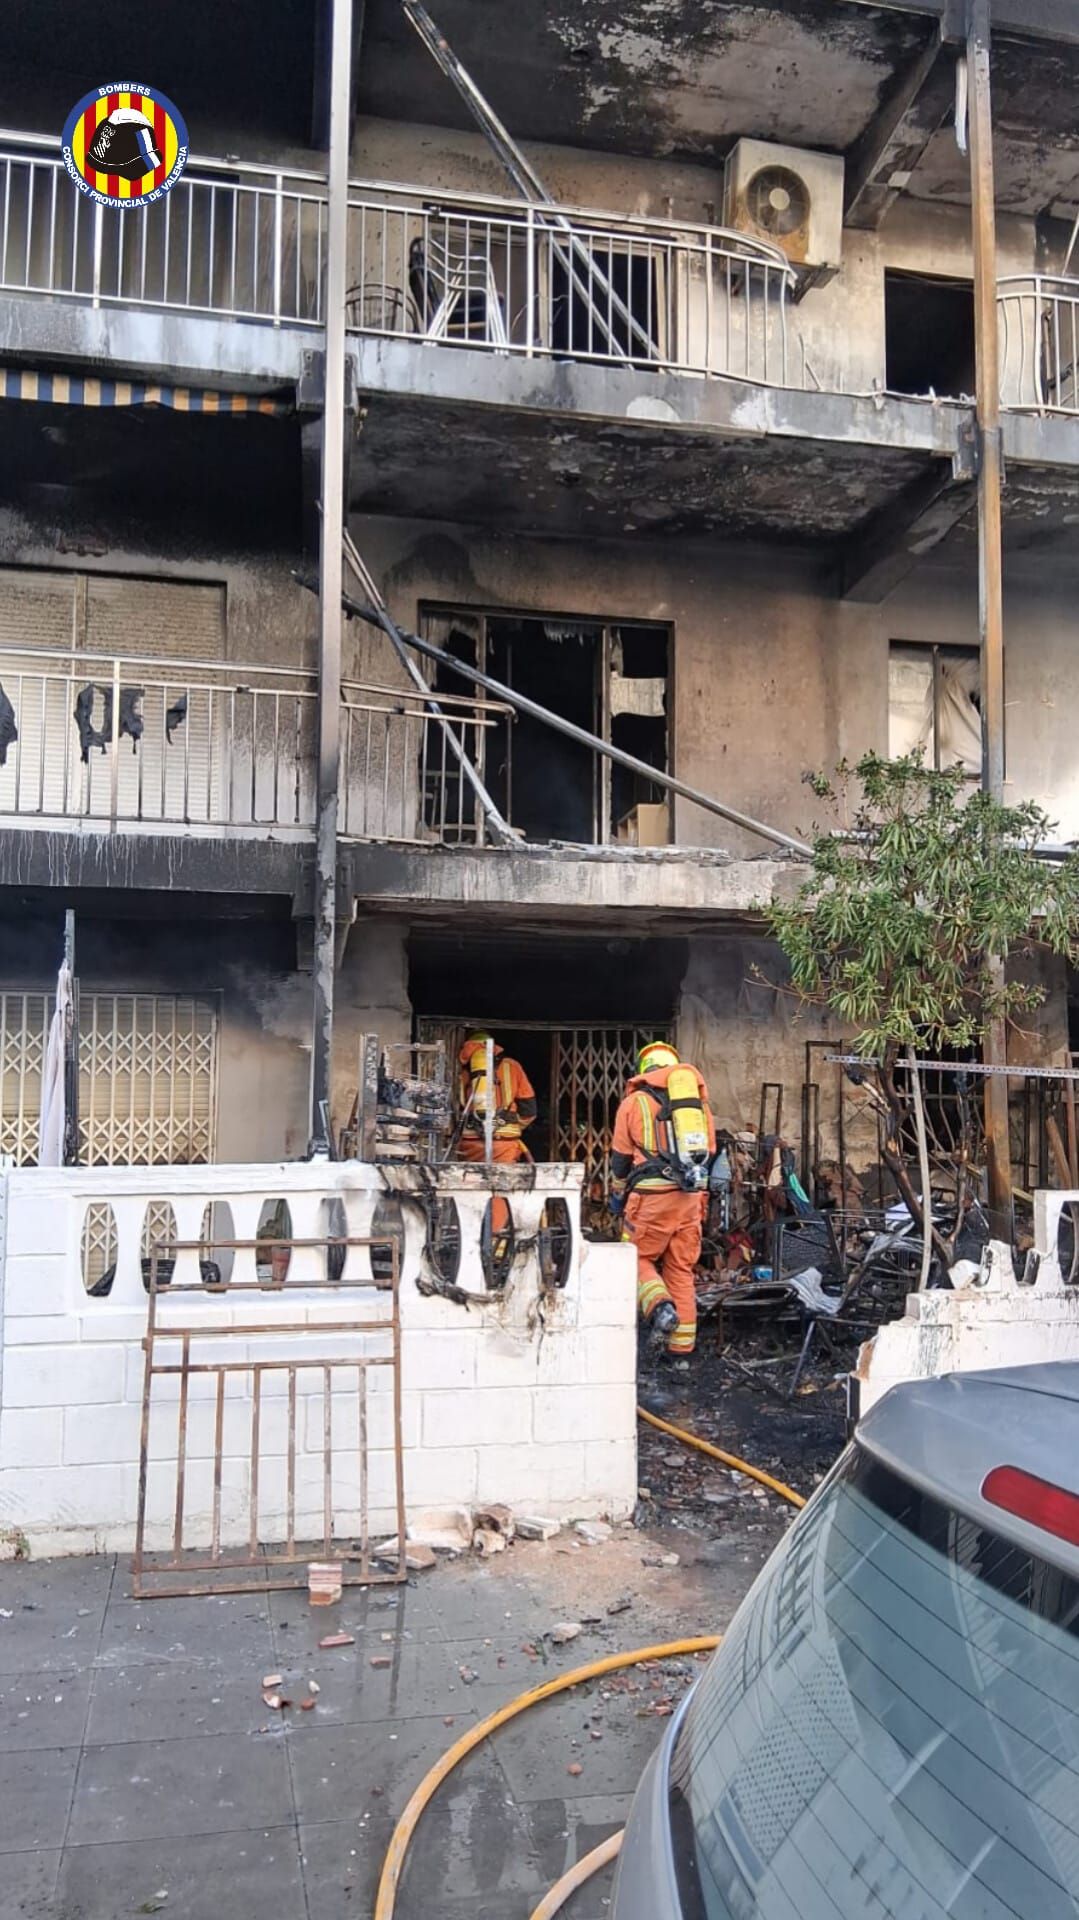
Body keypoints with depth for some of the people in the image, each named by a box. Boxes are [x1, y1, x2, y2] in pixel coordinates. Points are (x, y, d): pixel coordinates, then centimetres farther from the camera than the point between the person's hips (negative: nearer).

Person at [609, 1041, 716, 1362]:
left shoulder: (635, 1100, 5)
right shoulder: (698, 1097, 16)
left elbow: (620, 1157, 9)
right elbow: (710, 1152, 19)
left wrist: (616, 1198, 22)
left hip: (653, 1194, -4)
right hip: (692, 1195, 4)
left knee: (638, 1258, 9)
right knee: (682, 1269, 10)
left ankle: (660, 1308, -16)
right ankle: (682, 1348, 12)